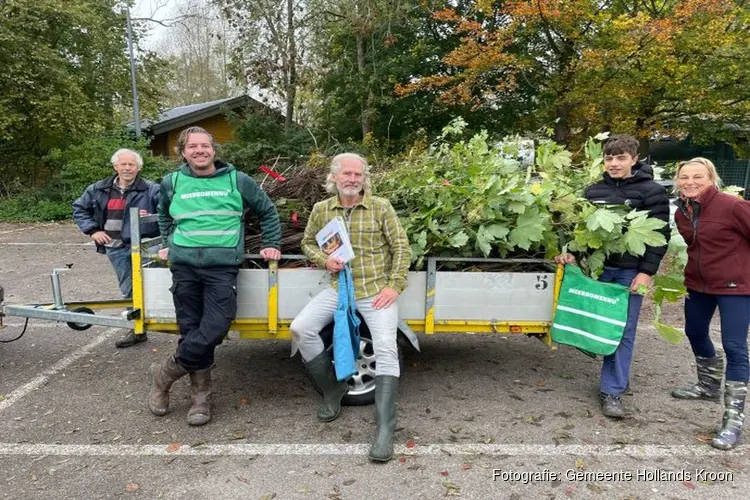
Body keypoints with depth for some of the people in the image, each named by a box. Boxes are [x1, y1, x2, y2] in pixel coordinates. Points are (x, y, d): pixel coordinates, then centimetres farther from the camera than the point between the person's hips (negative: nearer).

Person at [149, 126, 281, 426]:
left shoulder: (237, 180, 5)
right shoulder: (172, 183, 11)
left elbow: (267, 211, 16)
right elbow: (164, 215, 31)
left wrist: (271, 245, 12)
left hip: (222, 266, -2)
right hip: (183, 265, 2)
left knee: (215, 328, -15)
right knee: (191, 330, 3)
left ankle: (165, 373, 7)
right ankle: (201, 395, 17)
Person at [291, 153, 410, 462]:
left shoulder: (380, 206, -1)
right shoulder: (321, 210, 7)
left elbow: (401, 247, -1)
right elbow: (308, 243, 18)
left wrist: (394, 286, -10)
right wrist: (324, 260, -4)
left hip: (377, 291, -3)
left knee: (386, 349, -22)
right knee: (300, 328, -14)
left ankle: (384, 430, -16)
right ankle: (332, 390, 8)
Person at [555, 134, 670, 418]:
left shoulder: (652, 191, -3)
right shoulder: (593, 191, 9)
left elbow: (659, 235, -6)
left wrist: (647, 271, -13)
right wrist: (572, 253, -4)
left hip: (630, 271, -4)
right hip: (598, 267, 4)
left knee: (622, 331, -1)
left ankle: (612, 391, 6)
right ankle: (620, 377, 28)